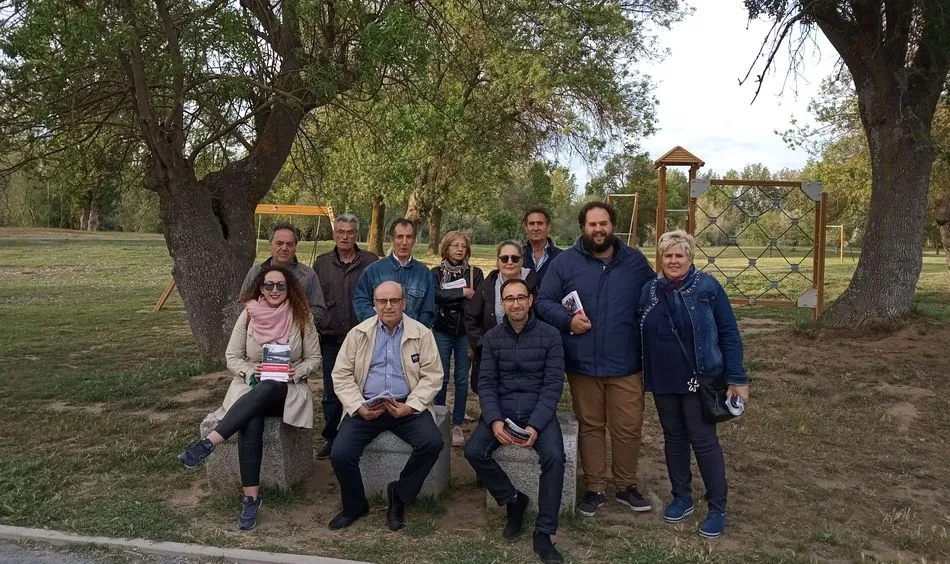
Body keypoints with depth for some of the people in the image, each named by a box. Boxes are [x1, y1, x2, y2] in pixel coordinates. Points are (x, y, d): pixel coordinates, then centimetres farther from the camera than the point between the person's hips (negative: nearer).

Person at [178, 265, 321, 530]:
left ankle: (208, 442, -38)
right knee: (250, 423, -32)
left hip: (287, 389, -1)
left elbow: (314, 359, 4)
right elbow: (232, 357, 4)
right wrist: (250, 372, -16)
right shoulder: (249, 315, 0)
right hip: (251, 385, 1)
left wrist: (295, 371, -16)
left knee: (267, 389, -38)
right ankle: (251, 497, -26)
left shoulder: (301, 317, -2)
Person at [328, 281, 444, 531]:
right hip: (365, 407, 1)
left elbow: (432, 376, -1)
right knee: (340, 454, -19)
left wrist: (410, 406, -14)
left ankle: (399, 494, 1)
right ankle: (354, 506, 12)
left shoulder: (422, 334, 3)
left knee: (433, 443, -25)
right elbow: (341, 374, 3)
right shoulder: (358, 333, 7)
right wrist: (358, 407, -11)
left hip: (407, 406, -1)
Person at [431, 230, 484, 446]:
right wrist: (462, 293, -15)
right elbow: (435, 294, -15)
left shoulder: (475, 273, 4)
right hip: (442, 332, 0)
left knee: (462, 379, 4)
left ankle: (457, 425, 14)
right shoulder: (436, 272, 4)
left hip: (465, 333, 0)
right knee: (441, 378, 3)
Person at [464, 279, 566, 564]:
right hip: (502, 409, 2)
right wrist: (494, 420, -18)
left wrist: (536, 425, -20)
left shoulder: (550, 335, -5)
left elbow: (553, 384, -8)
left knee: (554, 456, -28)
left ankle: (543, 534, -12)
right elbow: (486, 383, 0)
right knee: (474, 450, -21)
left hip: (539, 410, -2)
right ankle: (513, 500, 4)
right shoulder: (492, 337, 3)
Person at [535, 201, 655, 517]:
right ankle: (594, 489, 24)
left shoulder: (635, 262, 5)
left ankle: (626, 486, 26)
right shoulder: (565, 262, 0)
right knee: (590, 427, 11)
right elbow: (543, 301, 0)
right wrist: (568, 319, -16)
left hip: (626, 363, 1)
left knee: (628, 428, 5)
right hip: (582, 363, 0)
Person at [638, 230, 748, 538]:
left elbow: (729, 333, -7)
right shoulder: (649, 290, 3)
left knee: (703, 440, 0)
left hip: (700, 379, -4)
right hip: (663, 380, 4)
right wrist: (644, 375, 8)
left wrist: (736, 378, -9)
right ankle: (682, 497, 30)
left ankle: (717, 508, 14)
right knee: (673, 438, 14)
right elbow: (641, 336, 10)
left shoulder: (707, 287, -9)